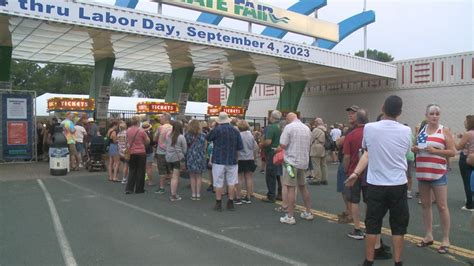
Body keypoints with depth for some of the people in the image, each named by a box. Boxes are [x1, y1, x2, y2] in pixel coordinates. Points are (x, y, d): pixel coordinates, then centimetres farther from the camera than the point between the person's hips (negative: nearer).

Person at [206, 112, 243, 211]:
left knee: (218, 183, 5)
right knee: (231, 182, 10)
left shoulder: (217, 130, -11)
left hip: (219, 160, -3)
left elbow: (207, 138, 4)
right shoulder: (235, 131, -1)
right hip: (232, 160, 3)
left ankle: (218, 204, 10)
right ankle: (230, 203, 15)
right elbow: (240, 146, 1)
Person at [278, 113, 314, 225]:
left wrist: (279, 148, 5)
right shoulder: (307, 128, 10)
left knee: (291, 188, -3)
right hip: (304, 161, 7)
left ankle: (290, 217, 0)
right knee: (303, 186, 18)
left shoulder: (289, 127, -11)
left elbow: (283, 145, -15)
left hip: (291, 161, -6)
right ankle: (308, 213, 25)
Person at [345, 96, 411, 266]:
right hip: (398, 185, 1)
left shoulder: (369, 128, -8)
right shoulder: (406, 131, -4)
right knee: (398, 226, 12)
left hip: (376, 185, 0)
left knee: (372, 225, 10)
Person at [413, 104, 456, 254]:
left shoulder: (445, 130, -4)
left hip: (438, 174, -5)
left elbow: (453, 152, -7)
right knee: (425, 205, 11)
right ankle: (428, 236, 23)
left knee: (442, 206, -2)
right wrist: (415, 149, -1)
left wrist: (435, 151, -19)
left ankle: (445, 240, 9)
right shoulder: (421, 130, 9)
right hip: (422, 173, 5)